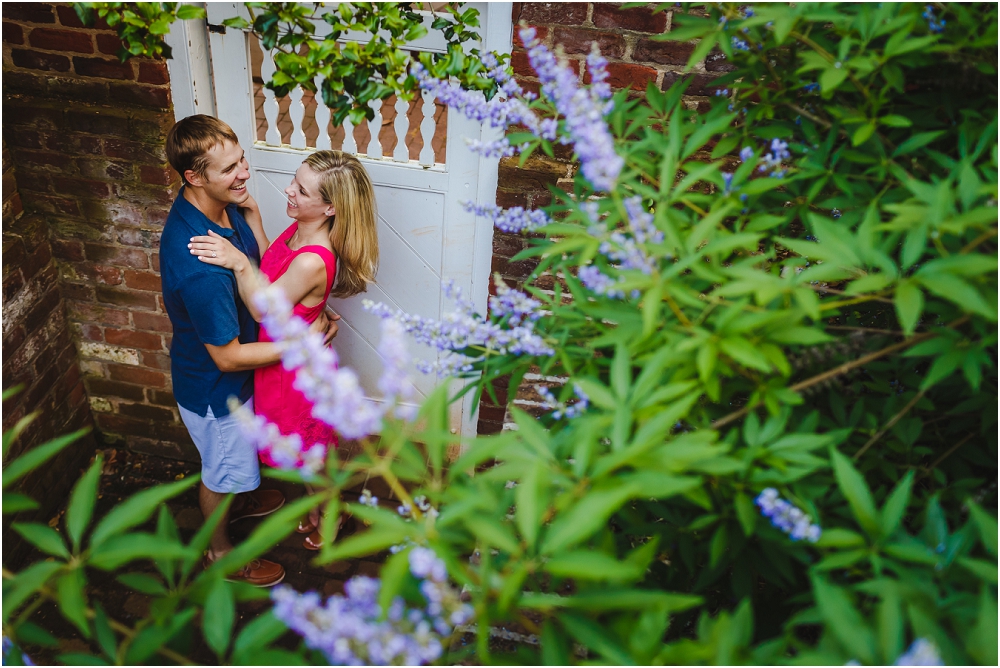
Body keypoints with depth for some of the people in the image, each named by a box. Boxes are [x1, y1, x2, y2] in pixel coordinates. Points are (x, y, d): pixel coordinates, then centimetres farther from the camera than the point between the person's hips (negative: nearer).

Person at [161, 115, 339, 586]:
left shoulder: (219, 203, -14)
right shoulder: (199, 267, -42)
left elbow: (262, 261, 5)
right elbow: (227, 357, -31)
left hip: (232, 372, 8)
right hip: (212, 387, -8)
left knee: (236, 452, 33)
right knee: (222, 467, 18)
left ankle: (238, 500, 63)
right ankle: (221, 551, 46)